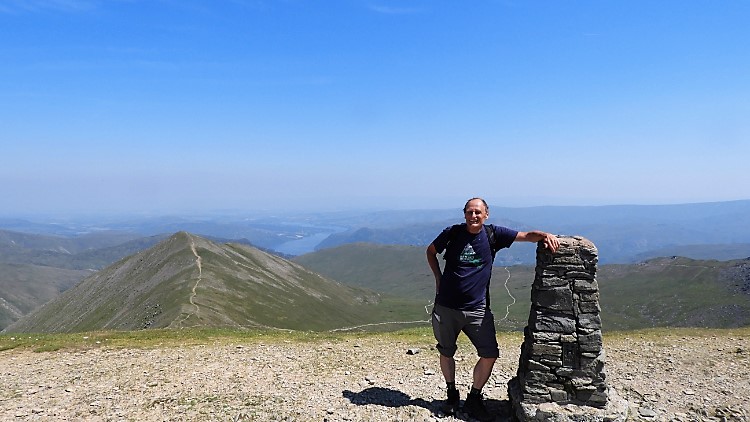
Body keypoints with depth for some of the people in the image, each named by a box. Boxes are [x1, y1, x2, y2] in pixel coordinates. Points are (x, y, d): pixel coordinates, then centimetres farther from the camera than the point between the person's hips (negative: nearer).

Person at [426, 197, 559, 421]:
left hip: (477, 309, 1)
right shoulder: (452, 233, -3)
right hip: (446, 307, 0)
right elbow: (431, 251, 13)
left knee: (490, 355, -4)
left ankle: (473, 400, 17)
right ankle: (452, 395, 33)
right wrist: (438, 278, 4)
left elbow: (527, 235, -7)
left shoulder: (493, 233, -1)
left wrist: (546, 235, -27)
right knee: (446, 353, 10)